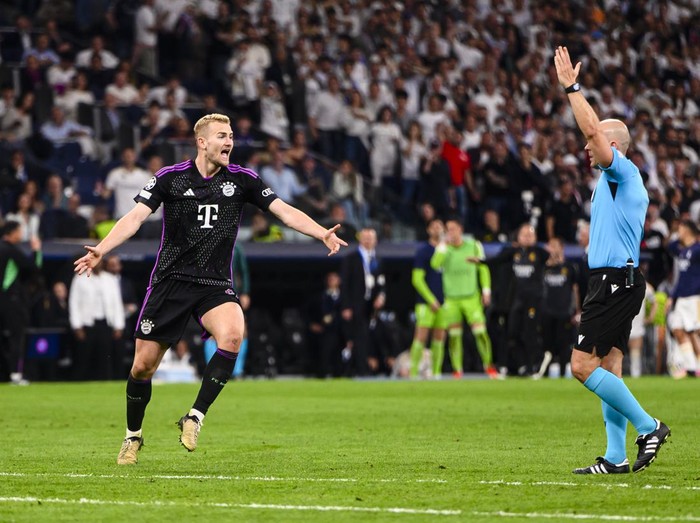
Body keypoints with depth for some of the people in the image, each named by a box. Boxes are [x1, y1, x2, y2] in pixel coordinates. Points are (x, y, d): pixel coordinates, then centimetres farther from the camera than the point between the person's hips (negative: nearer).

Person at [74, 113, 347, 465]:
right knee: (143, 366, 0)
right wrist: (100, 250, -26)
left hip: (216, 286, 1)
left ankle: (195, 417, -19)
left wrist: (323, 234, -17)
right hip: (170, 280, -1)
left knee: (232, 335, -31)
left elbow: (285, 212, -2)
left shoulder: (242, 180, 1)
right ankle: (133, 437, 26)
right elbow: (135, 217, -10)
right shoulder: (170, 178, -4)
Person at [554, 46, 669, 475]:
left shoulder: (622, 172, -9)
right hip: (623, 279, 10)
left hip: (614, 281, -10)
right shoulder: (630, 182, 19)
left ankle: (648, 427, -10)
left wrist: (572, 87, -14)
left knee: (583, 365, -12)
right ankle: (617, 458, 5)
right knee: (609, 367, 7)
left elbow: (594, 129, -19)